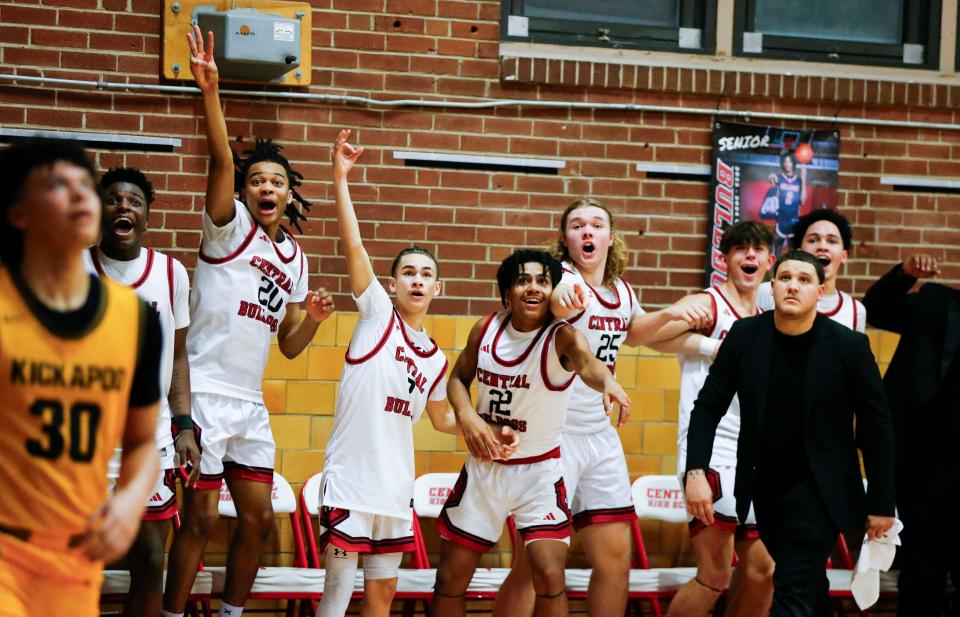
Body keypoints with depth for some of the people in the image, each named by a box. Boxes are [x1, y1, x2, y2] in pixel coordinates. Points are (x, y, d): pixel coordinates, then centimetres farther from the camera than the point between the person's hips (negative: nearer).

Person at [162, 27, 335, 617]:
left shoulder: (294, 258, 14)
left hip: (250, 402, 7)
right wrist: (210, 91, -35)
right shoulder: (230, 226, -3)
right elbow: (222, 162, -21)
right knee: (201, 518, -7)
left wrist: (313, 317, -4)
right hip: (206, 389, -7)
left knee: (258, 516, 8)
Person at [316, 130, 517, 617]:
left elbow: (440, 417, 28)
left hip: (395, 486, 6)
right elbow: (352, 246, -13)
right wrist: (341, 179, -20)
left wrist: (487, 432, 13)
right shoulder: (377, 313, -2)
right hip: (350, 479, -6)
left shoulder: (435, 359, 13)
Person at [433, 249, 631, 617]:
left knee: (550, 577, -17)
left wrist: (607, 382, -66)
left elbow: (586, 362, -43)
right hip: (484, 467, 4)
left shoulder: (562, 338, -19)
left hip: (539, 471, -4)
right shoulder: (485, 330, -5)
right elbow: (458, 378, 11)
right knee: (450, 577, 11)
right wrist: (467, 416, -10)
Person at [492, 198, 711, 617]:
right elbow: (557, 298, -38)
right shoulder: (563, 275, -11)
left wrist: (668, 314, 15)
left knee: (615, 560, 7)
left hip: (601, 436, 7)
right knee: (533, 565, -9)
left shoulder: (621, 290, 9)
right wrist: (562, 297, -62)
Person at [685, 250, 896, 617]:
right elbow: (709, 407, -1)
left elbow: (876, 426, -6)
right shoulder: (745, 336, -4)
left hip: (818, 490, -4)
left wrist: (881, 504, -4)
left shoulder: (849, 346, -11)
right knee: (808, 584, 19)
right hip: (764, 487, 4)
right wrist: (696, 472, -15)